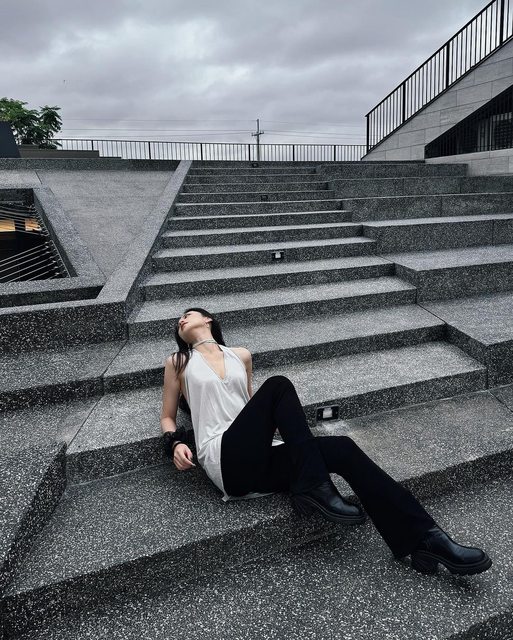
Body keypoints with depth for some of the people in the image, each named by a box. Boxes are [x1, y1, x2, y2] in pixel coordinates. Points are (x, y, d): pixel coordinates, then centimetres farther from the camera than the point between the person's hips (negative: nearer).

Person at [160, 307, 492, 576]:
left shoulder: (241, 355, 20)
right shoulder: (178, 362, 13)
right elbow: (167, 417, 17)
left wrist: (268, 422, 6)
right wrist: (176, 444, -6)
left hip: (260, 461, 4)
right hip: (227, 461, -3)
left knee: (341, 449, -20)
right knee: (278, 385, -25)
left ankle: (424, 538, -20)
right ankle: (314, 489, -23)